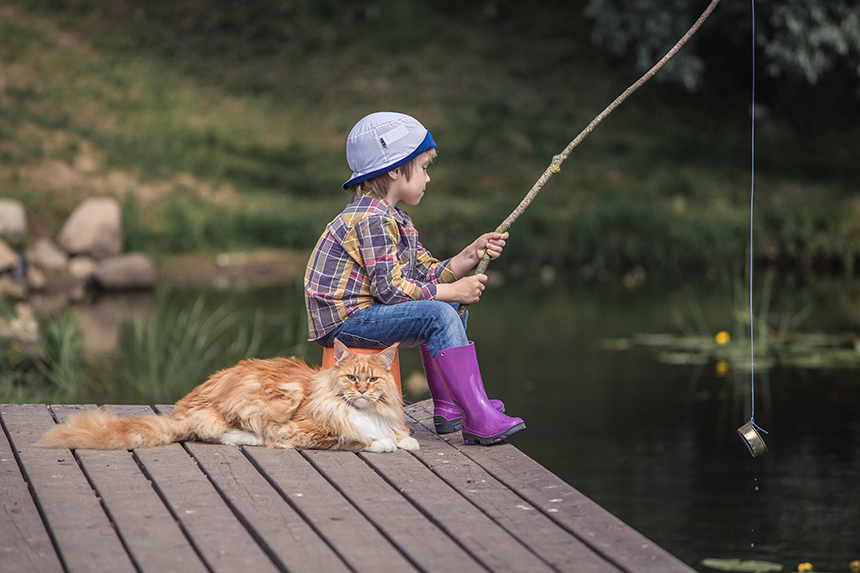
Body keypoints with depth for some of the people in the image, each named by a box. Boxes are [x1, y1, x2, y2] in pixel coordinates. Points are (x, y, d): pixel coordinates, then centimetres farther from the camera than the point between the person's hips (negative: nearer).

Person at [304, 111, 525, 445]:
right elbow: (390, 288, -23)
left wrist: (472, 254, 0)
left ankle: (448, 407, 12)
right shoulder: (371, 219, -17)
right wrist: (453, 291, -16)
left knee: (452, 304, 19)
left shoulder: (394, 220, 17)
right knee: (438, 315, -26)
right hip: (342, 320, -11)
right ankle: (479, 421, -30)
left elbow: (428, 274, 13)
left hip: (365, 312, 11)